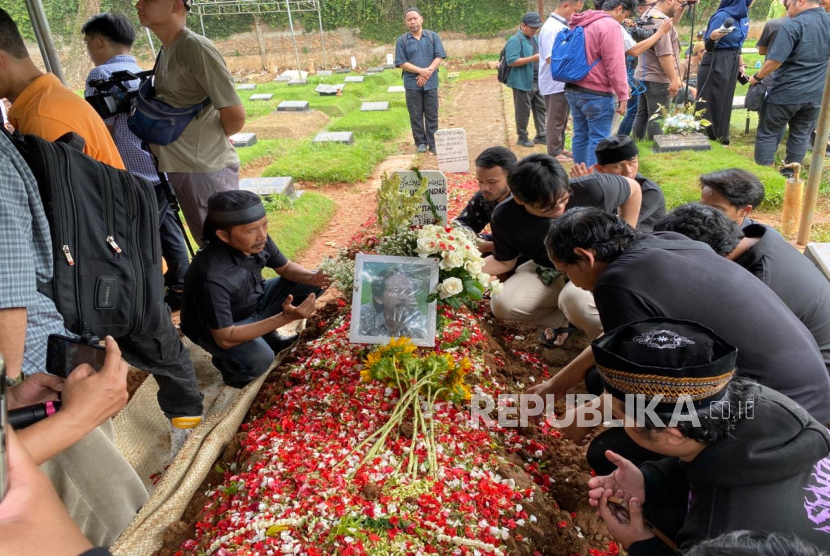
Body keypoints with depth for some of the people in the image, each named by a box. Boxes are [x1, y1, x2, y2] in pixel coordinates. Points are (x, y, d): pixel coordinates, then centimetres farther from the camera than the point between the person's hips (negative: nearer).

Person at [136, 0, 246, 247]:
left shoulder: (196, 48, -14)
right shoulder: (166, 51, 11)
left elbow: (235, 115, -17)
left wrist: (212, 140, 1)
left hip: (206, 169, -8)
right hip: (179, 169, 8)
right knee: (211, 245, 18)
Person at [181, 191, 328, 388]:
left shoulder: (257, 241, -20)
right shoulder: (212, 277, -39)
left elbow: (286, 267, -1)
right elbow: (225, 338, -34)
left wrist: (312, 277, -24)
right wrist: (285, 318, -41)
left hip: (254, 301, 7)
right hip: (215, 329, -6)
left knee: (310, 285, -4)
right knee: (260, 359, -34)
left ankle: (268, 336, 12)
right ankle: (227, 362, 2)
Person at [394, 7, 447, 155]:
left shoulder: (433, 36, 3)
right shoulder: (402, 40, 0)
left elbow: (439, 56, -1)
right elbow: (401, 62, -4)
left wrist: (427, 73, -14)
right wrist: (421, 71, -14)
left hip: (430, 83, 0)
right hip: (412, 84, 0)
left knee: (432, 114, 3)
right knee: (416, 115, 4)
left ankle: (433, 143, 9)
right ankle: (421, 143, 15)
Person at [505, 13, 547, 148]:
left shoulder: (535, 39, 14)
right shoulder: (515, 40, -12)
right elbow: (511, 61, -22)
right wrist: (533, 58, -24)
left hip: (538, 82, 8)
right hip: (523, 82, -8)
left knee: (541, 108, 9)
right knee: (523, 111, 3)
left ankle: (541, 136, 18)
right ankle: (522, 137, 15)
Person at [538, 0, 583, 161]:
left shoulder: (564, 26, 10)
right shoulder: (551, 28, -19)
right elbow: (551, 59, -24)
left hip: (564, 83, 9)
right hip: (555, 84, -9)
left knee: (562, 120, 18)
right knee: (555, 121, 1)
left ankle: (560, 148, 29)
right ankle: (554, 153, 11)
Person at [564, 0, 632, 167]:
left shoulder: (580, 23, 15)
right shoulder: (610, 25, -13)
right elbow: (615, 65, -17)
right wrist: (623, 95, -12)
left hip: (573, 89, 9)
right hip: (597, 94, -9)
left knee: (580, 136, 13)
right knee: (598, 140, -4)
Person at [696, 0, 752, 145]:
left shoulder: (743, 15, 7)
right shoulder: (721, 16, -16)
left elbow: (737, 44, 17)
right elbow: (708, 47, -19)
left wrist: (740, 64, 20)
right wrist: (713, 37, -40)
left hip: (732, 63, 8)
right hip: (716, 63, -8)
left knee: (725, 101, 12)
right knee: (709, 101, -2)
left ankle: (720, 137, 20)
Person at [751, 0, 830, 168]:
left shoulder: (793, 25, -15)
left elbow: (776, 60, -20)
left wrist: (757, 77, -6)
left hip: (787, 93, -6)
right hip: (816, 94, 6)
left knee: (768, 133, 6)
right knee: (801, 136, 13)